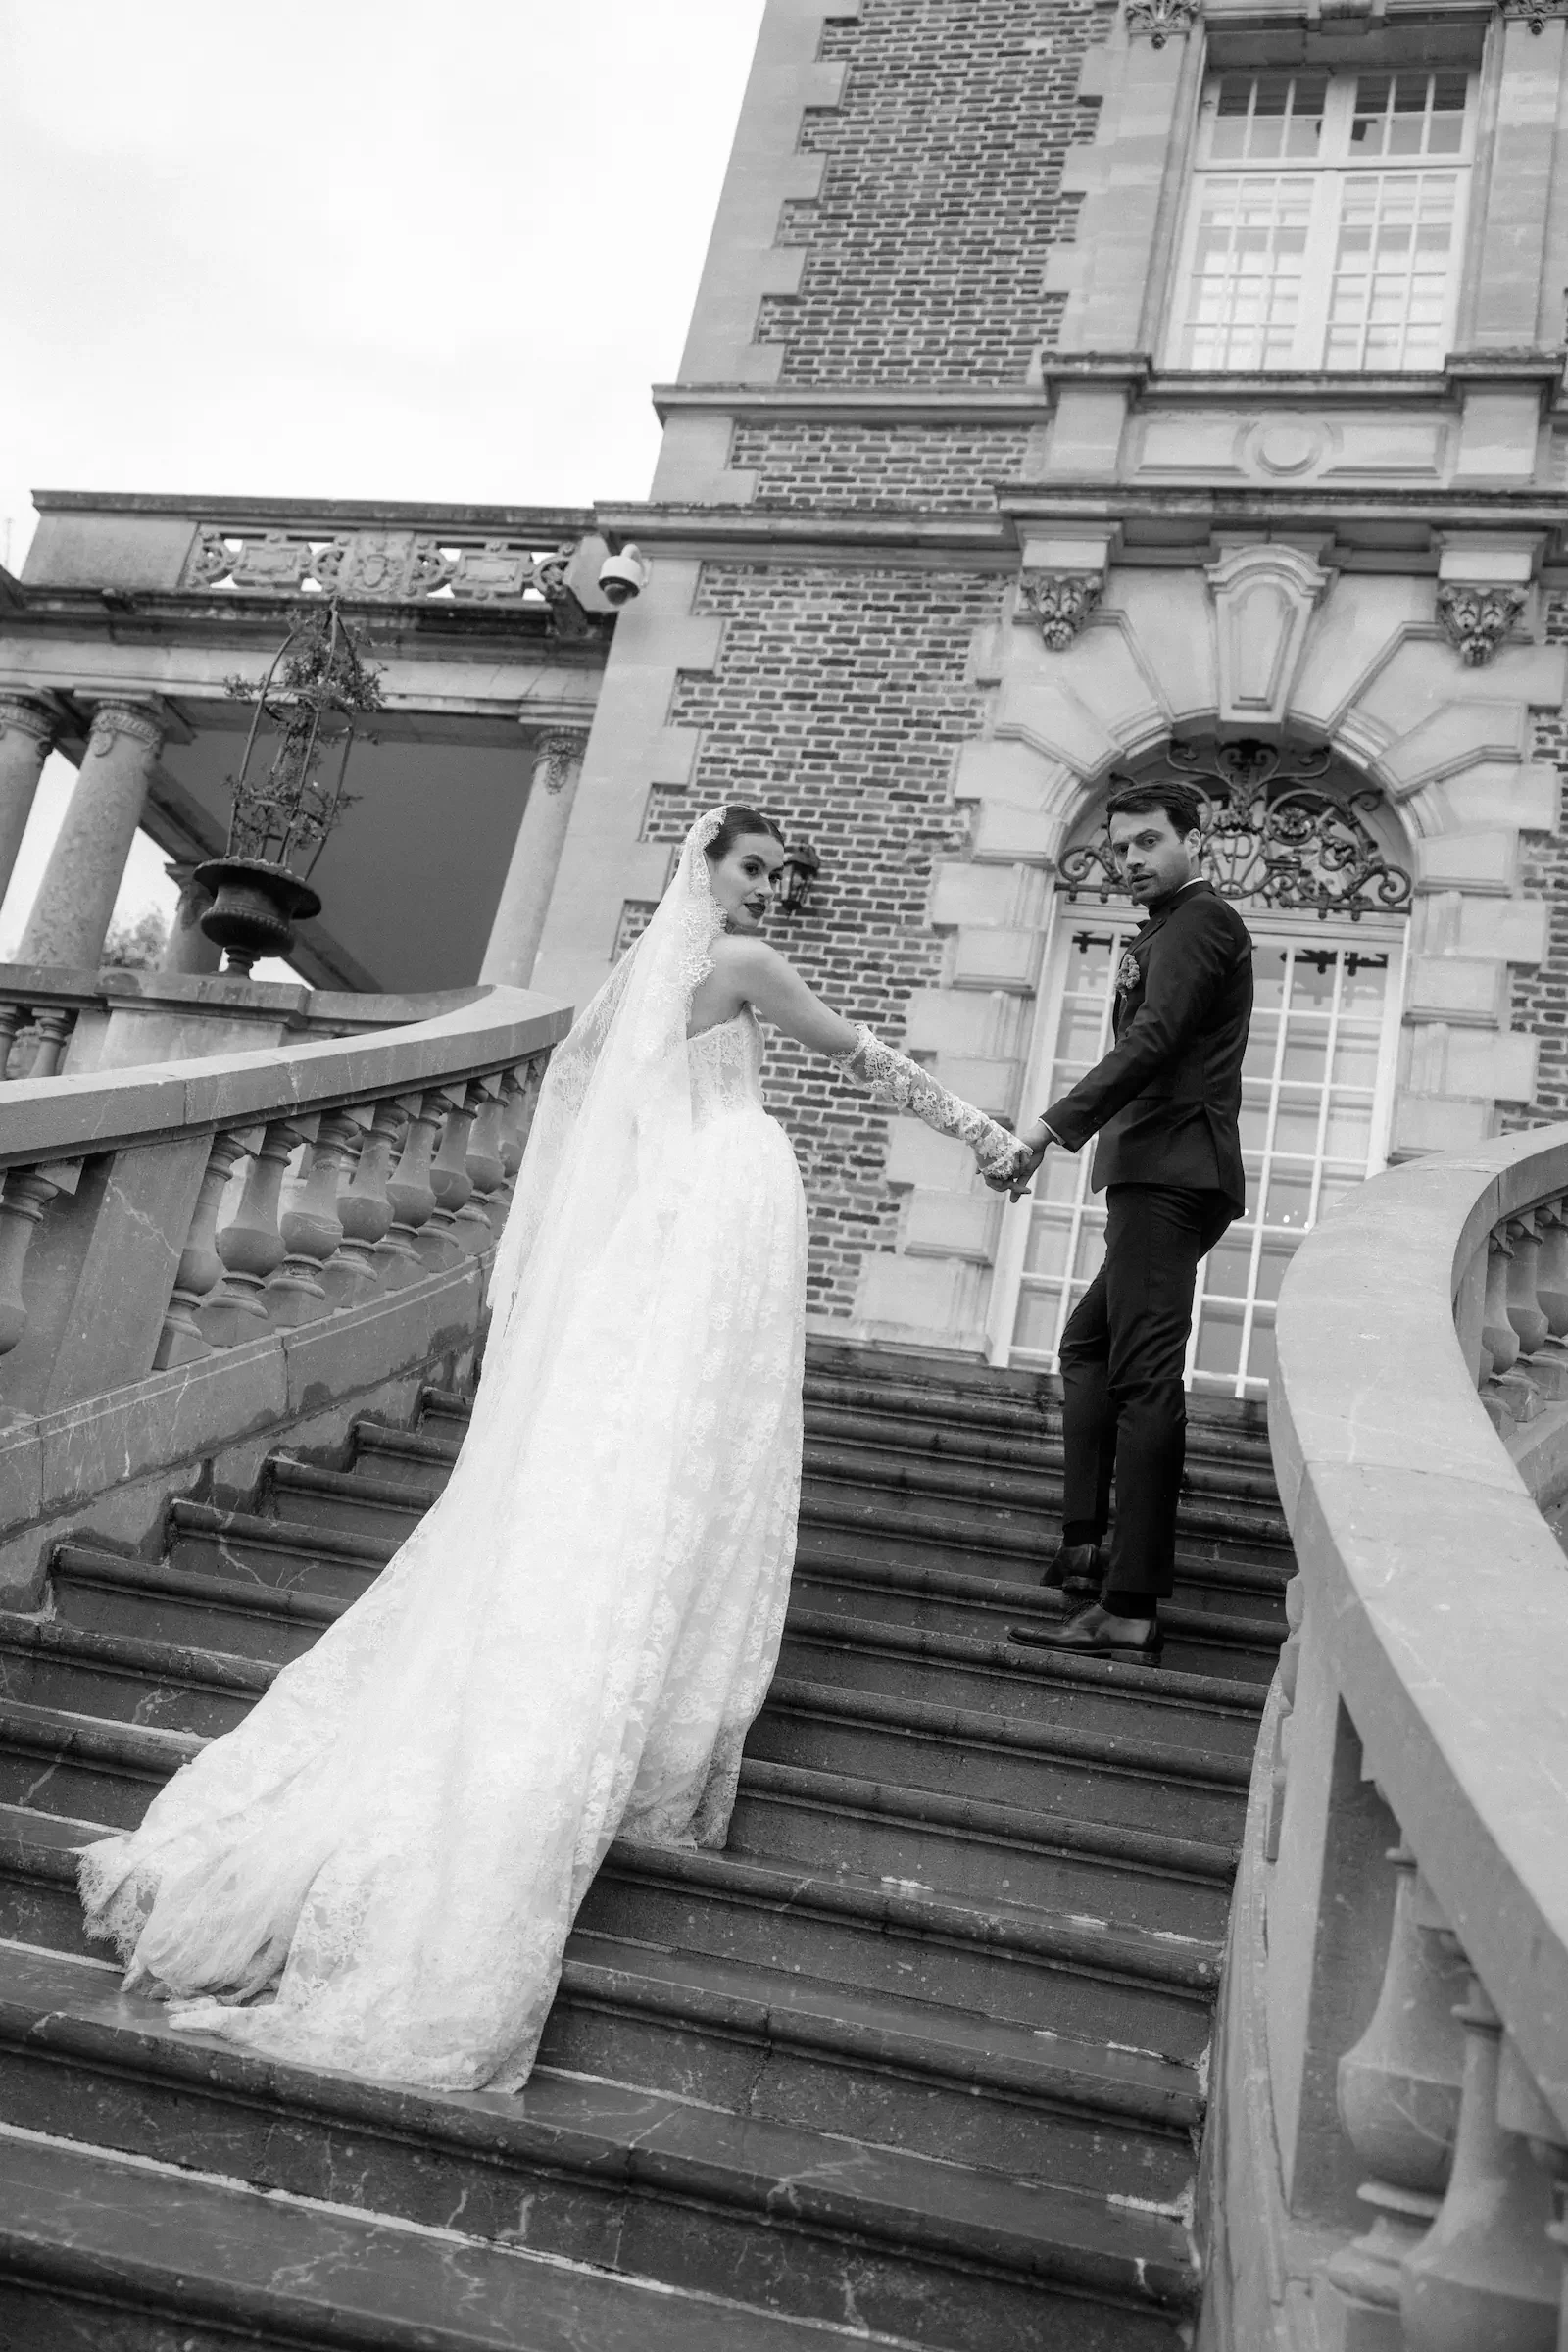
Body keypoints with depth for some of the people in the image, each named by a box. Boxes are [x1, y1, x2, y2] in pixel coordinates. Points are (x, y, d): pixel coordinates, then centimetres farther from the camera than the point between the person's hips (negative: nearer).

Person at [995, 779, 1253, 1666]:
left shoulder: (1200, 919, -7)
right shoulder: (1178, 928, 25)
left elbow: (1150, 1044, -20)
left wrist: (1050, 1129, -26)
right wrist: (1061, 1132, 15)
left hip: (1169, 1179, -11)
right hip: (1163, 1177, 11)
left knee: (1145, 1378, -13)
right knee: (1088, 1346, 17)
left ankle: (1130, 1611, -13)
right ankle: (1087, 1546, 17)